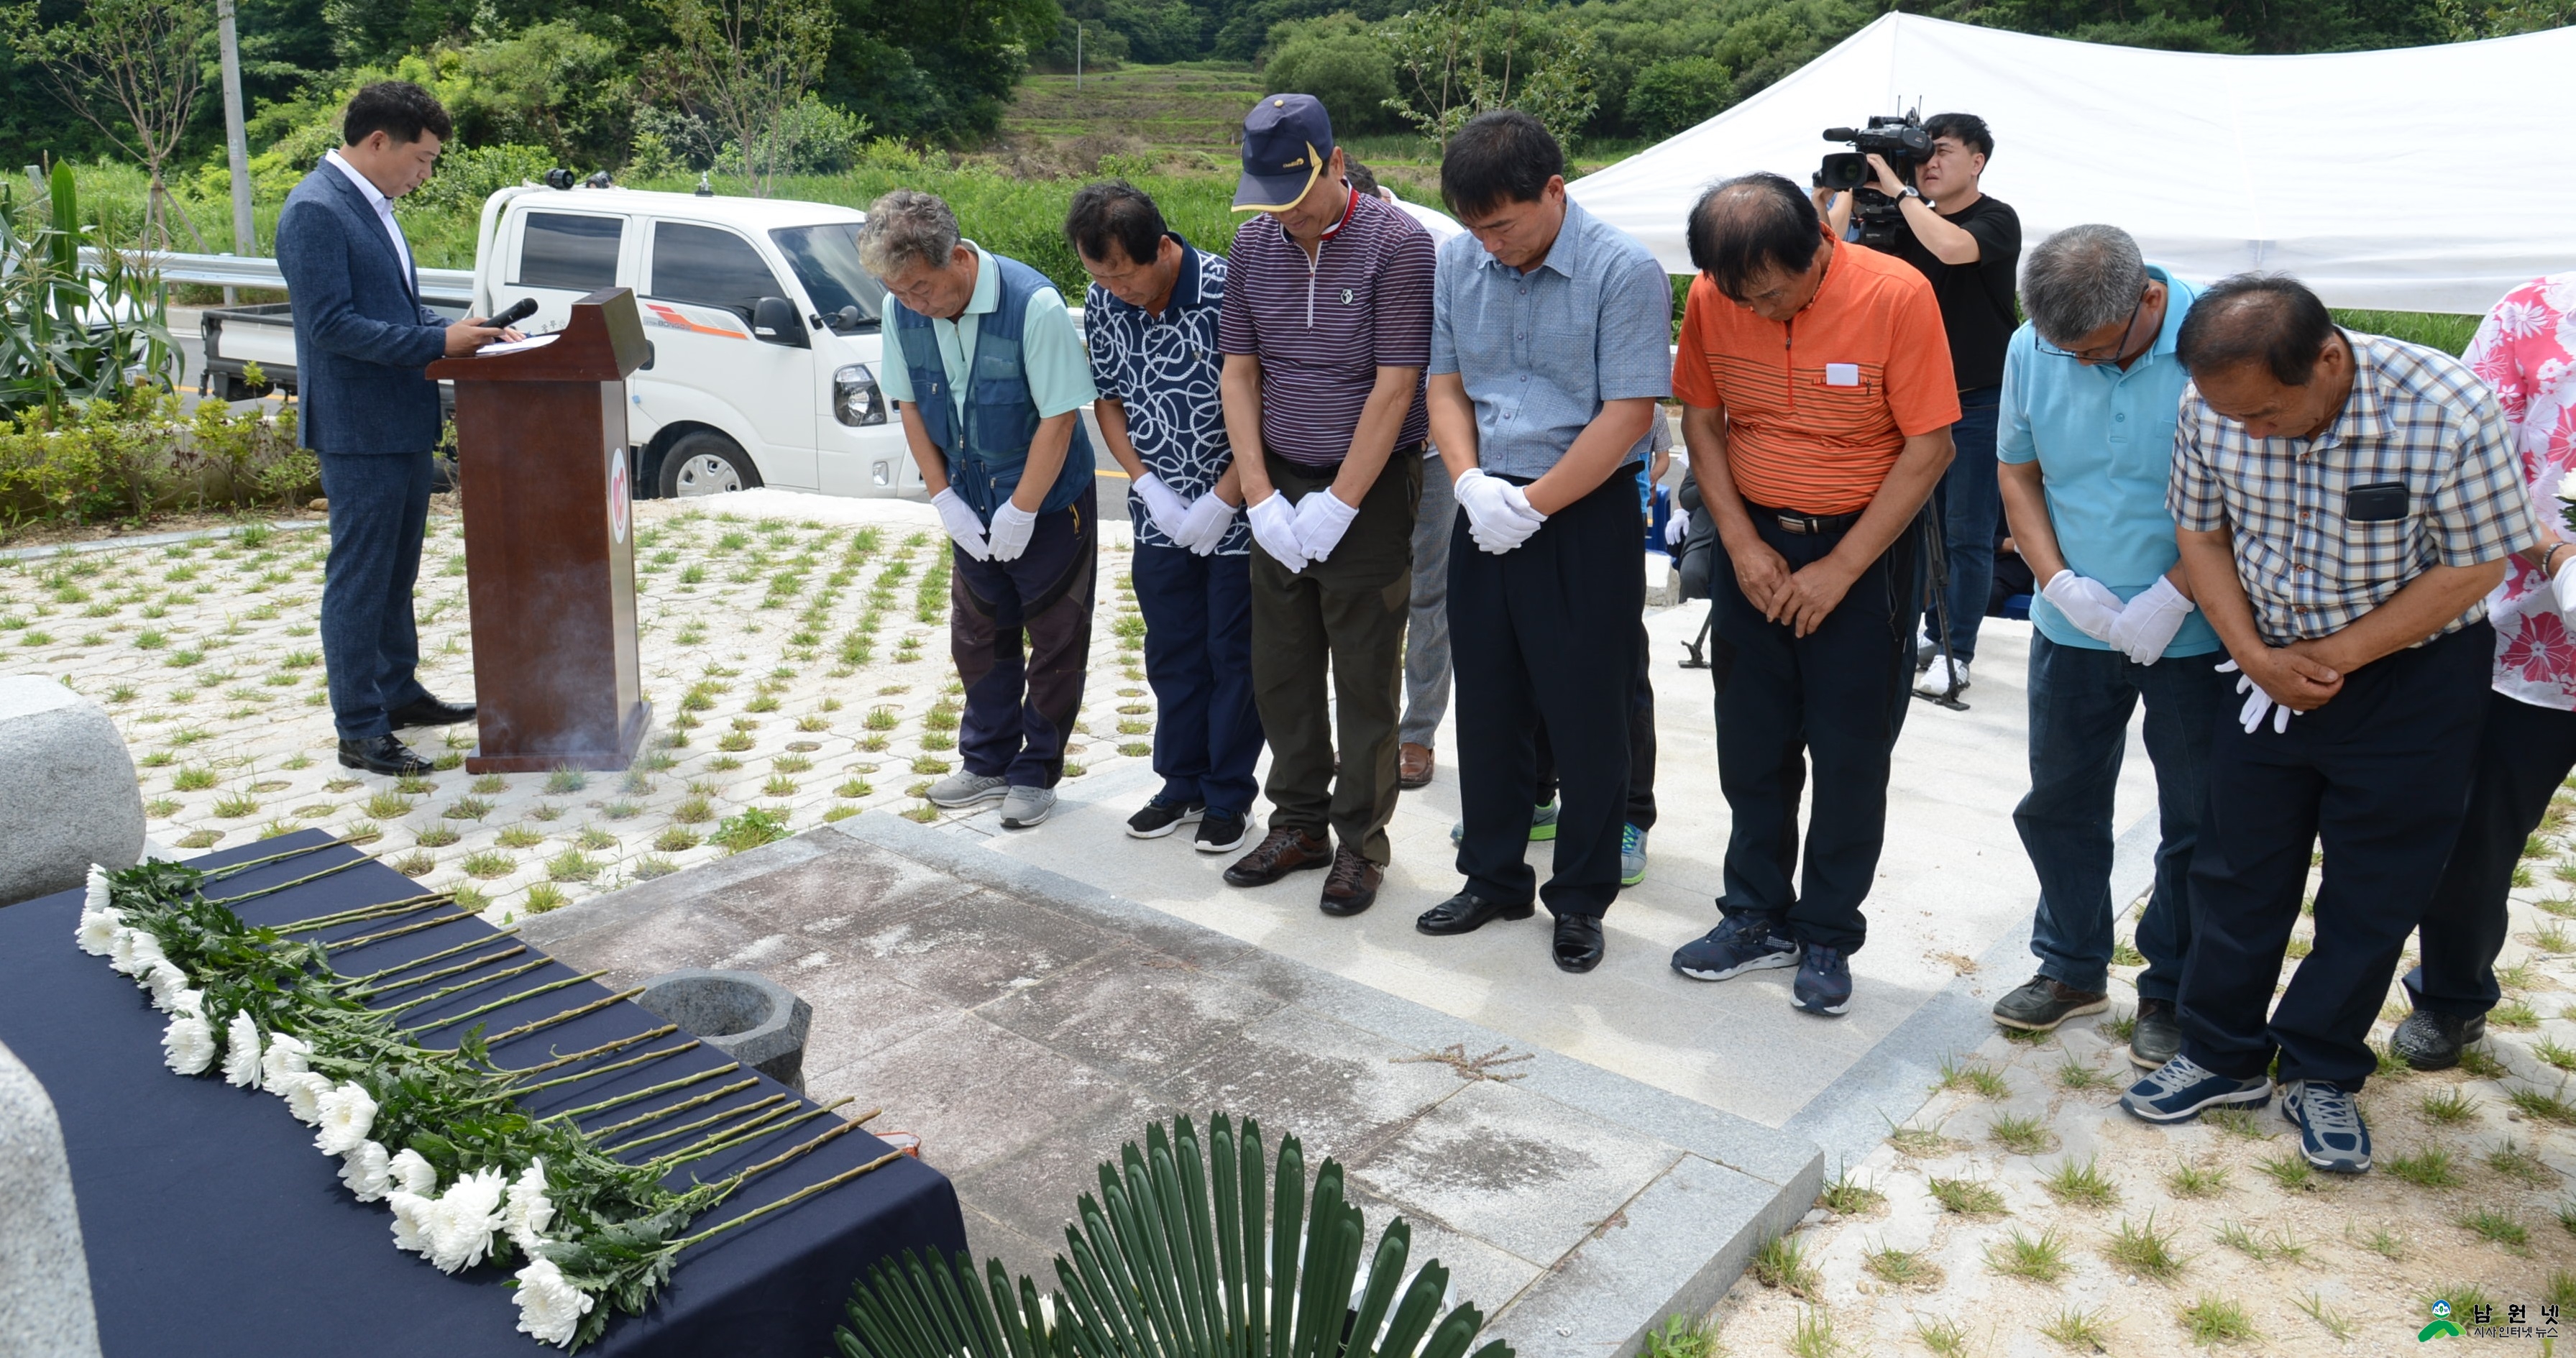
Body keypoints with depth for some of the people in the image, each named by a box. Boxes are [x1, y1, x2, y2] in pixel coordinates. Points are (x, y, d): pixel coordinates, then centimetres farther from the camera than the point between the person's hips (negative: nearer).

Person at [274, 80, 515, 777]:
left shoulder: (373, 205, 15)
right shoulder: (315, 210, -15)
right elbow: (332, 324, -21)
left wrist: (465, 331, 6)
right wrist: (438, 342, -20)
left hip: (404, 424, 10)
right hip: (359, 429, -10)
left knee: (396, 573, 20)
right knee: (358, 581, -2)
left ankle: (398, 692, 34)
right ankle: (360, 732, 6)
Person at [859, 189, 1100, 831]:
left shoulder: (1034, 304, -26)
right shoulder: (902, 310, -9)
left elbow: (1058, 418, -22)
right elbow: (911, 406, 2)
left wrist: (1020, 513, -18)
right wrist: (945, 500, -4)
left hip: (1049, 504, -5)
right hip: (973, 507, 6)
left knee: (1055, 640, 5)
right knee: (977, 636, 15)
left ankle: (1036, 772, 20)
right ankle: (987, 762, 31)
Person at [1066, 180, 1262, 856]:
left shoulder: (1228, 294, -21)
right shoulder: (1104, 303, -4)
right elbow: (1107, 399, 7)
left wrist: (1223, 501, -18)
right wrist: (1148, 484, -6)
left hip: (1234, 514, -5)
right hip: (1160, 515, 5)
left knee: (1234, 656, 6)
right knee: (1172, 653, 14)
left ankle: (1230, 795, 20)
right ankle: (1182, 785, 29)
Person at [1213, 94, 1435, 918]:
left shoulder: (1396, 243, -13)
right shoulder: (1253, 246, 4)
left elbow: (1395, 388, -16)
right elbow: (1239, 373, 5)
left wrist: (1336, 506, -16)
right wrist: (1260, 495, -5)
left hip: (1369, 487, -5)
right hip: (1278, 487, 5)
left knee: (1365, 679, 3)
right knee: (1280, 671, 11)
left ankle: (1360, 841, 17)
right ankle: (1298, 824, 26)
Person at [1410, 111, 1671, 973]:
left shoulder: (1623, 271, -14)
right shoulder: (1460, 263, 3)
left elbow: (1628, 415, -17)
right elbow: (1446, 386, 7)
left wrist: (1530, 505, -17)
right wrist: (1471, 481, -11)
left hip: (1586, 519, -5)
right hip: (1486, 515, 5)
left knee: (1586, 717, 4)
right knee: (1487, 707, 14)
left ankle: (1581, 899, 21)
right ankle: (1495, 879, 30)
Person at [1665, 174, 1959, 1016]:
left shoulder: (1897, 296, -18)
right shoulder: (1712, 297, -7)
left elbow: (1929, 448, -14)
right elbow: (1701, 419, 3)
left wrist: (1842, 568, -16)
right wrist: (1741, 543, -7)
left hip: (1865, 545, -3)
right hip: (1754, 544, 3)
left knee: (1851, 756, 4)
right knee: (1751, 746, 10)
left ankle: (1828, 936, 20)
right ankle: (1758, 916, 26)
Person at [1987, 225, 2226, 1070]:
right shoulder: (2033, 347, -6)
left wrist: (2173, 595, -20)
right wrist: (2059, 581, -8)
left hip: (2195, 632, -3)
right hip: (2075, 623, 4)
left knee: (2196, 819, 9)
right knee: (2058, 805, 14)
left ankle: (2172, 992, 27)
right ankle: (2072, 967, 33)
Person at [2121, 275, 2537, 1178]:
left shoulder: (2449, 413, -26)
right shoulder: (2213, 408, -16)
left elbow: (2475, 565, -16)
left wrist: (2339, 655, -18)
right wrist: (2254, 654, -12)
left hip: (2410, 677, -3)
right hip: (2269, 670, 3)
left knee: (2374, 892, 7)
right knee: (2238, 868, 10)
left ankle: (2323, 1075, 25)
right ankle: (2222, 1058, 26)